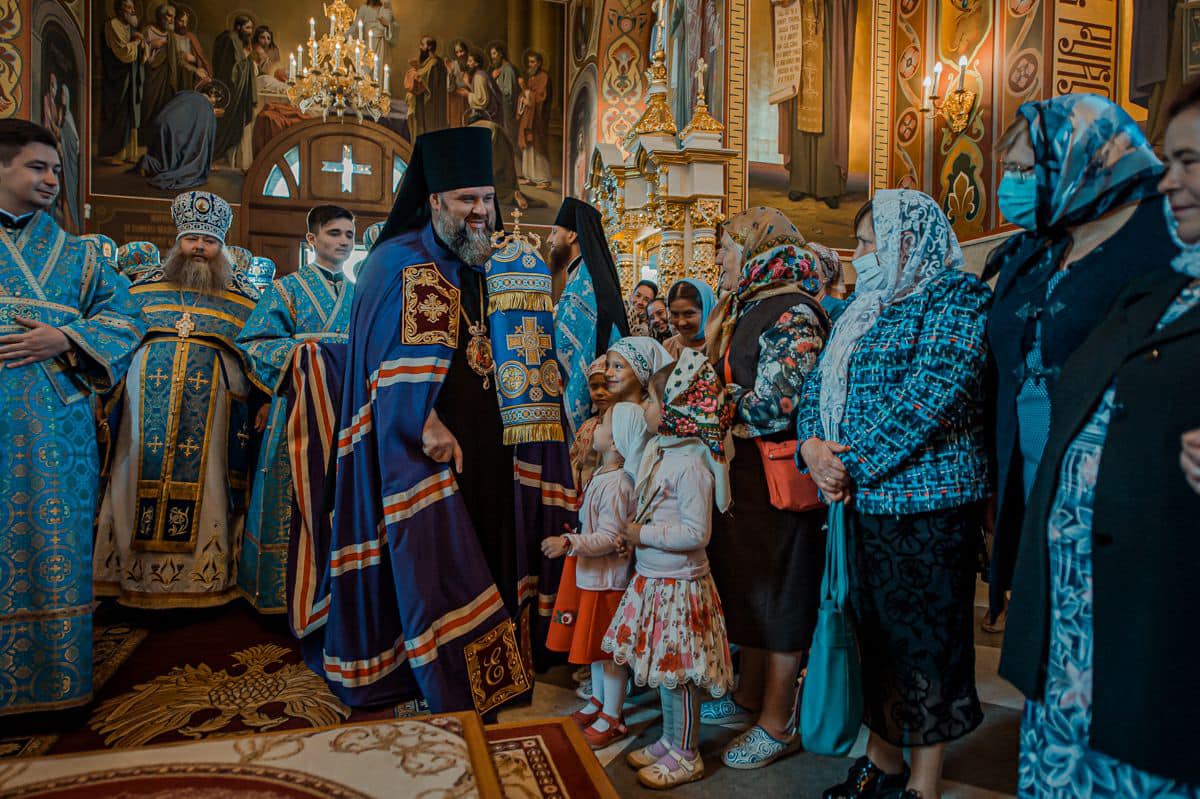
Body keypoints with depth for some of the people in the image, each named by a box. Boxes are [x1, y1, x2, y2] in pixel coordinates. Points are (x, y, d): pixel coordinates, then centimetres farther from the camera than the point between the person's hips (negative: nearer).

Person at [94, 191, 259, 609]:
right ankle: (132, 575, 12)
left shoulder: (242, 296, 10)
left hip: (210, 408, -2)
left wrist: (240, 398, 0)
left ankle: (202, 578, 8)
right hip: (146, 402, 2)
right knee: (139, 476, 1)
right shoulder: (143, 287, 15)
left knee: (202, 481, -1)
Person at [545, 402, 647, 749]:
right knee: (594, 644, 22)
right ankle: (599, 701, 39)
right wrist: (572, 540, 20)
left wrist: (568, 544, -28)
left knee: (609, 650, 6)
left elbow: (610, 538, -27)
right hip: (592, 575, 10)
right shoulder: (603, 476, 5)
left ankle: (613, 719, 22)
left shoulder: (615, 484, -25)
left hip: (607, 579, -10)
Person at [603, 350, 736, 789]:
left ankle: (685, 756, 24)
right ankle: (670, 740, 37)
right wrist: (637, 534, 5)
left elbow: (696, 533, -24)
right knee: (664, 668, 20)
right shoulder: (662, 451, 7)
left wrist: (644, 535, -17)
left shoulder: (691, 464, -22)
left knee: (677, 671, 5)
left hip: (677, 585, -9)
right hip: (653, 579, 9)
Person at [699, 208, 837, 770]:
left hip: (777, 472, -9)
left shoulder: (791, 313, -15)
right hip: (742, 470, 9)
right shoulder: (743, 309, 14)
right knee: (746, 581, 17)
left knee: (778, 589, 3)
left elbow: (775, 406, -22)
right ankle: (750, 696, 35)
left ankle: (777, 723, 19)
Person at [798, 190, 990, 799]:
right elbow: (819, 381, 12)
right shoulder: (866, 310, 17)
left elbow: (931, 395, -20)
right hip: (866, 498, 8)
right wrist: (813, 445, -7)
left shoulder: (955, 297, -7)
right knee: (875, 629, 15)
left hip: (928, 502, -7)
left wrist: (853, 462, -17)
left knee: (929, 637, 4)